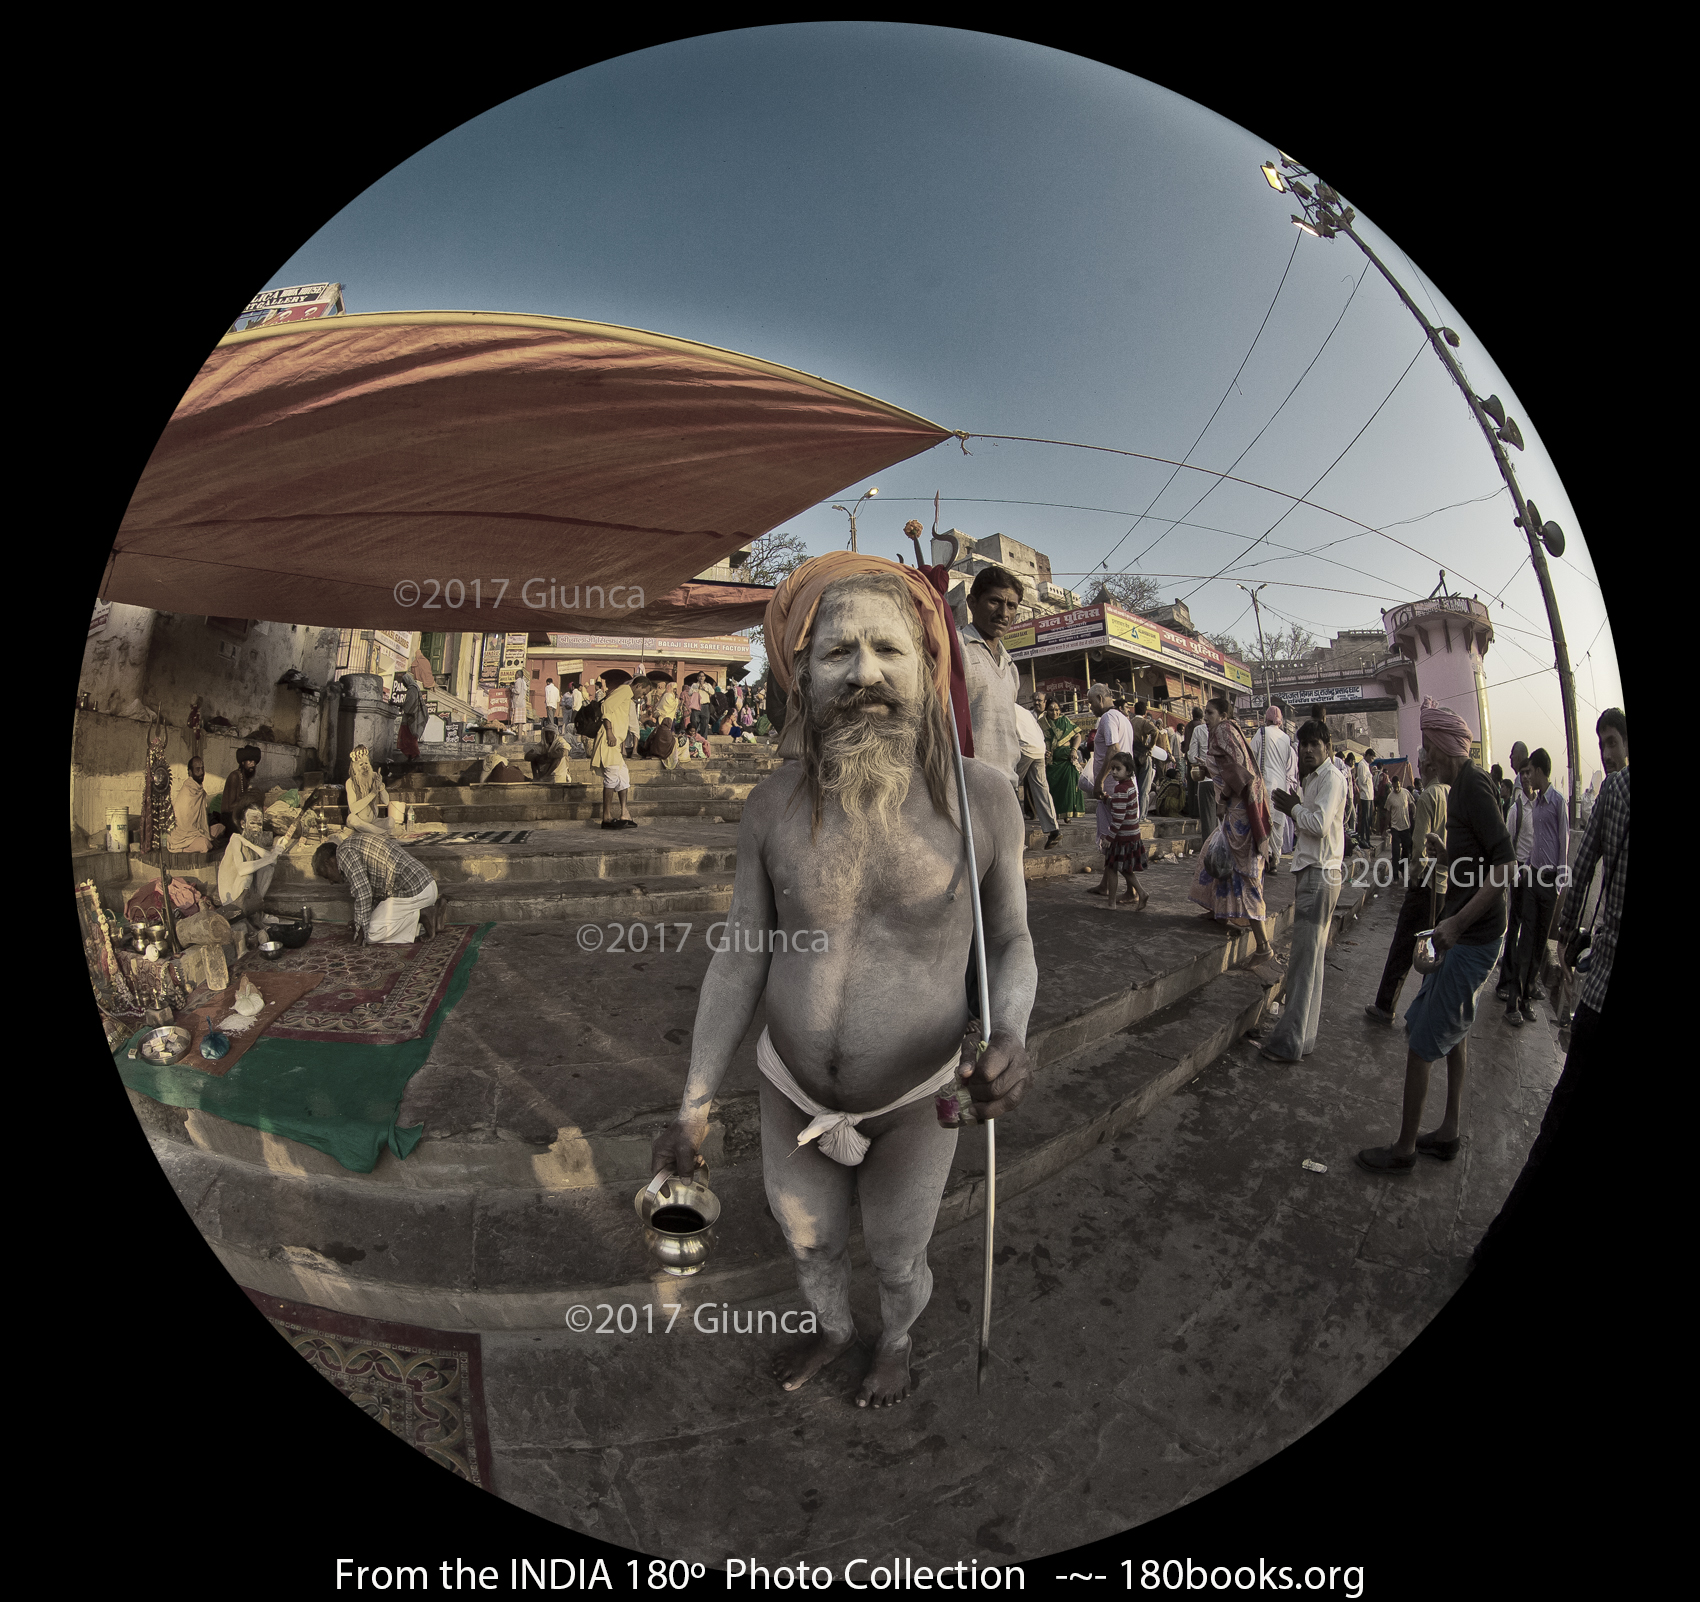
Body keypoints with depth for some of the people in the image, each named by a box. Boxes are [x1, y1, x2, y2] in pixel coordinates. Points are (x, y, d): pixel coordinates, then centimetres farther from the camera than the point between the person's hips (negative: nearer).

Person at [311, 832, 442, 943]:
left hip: (411, 893, -10)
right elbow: (373, 891, 30)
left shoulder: (345, 851, -5)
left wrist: (362, 932, -6)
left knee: (372, 935, -3)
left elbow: (363, 894, -14)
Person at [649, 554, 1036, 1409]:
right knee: (808, 1240, 28)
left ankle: (897, 1337, 63)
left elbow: (1008, 943, -10)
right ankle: (833, 1328, 64)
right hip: (794, 1087, 2)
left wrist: (1009, 1041, -32)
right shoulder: (773, 804, -18)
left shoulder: (981, 793, -24)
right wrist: (692, 1107, -6)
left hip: (914, 1096, -2)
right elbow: (741, 958, -8)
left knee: (895, 1256, 25)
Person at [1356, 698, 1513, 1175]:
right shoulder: (1463, 784, 12)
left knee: (1422, 1040, -3)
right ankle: (1448, 1133, 32)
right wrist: (1442, 850, 4)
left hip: (1472, 938, -10)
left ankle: (1403, 1149, 8)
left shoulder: (1473, 783, -18)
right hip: (1468, 933, 10)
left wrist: (1457, 923, -28)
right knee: (1452, 1031, 19)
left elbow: (1505, 864, -26)